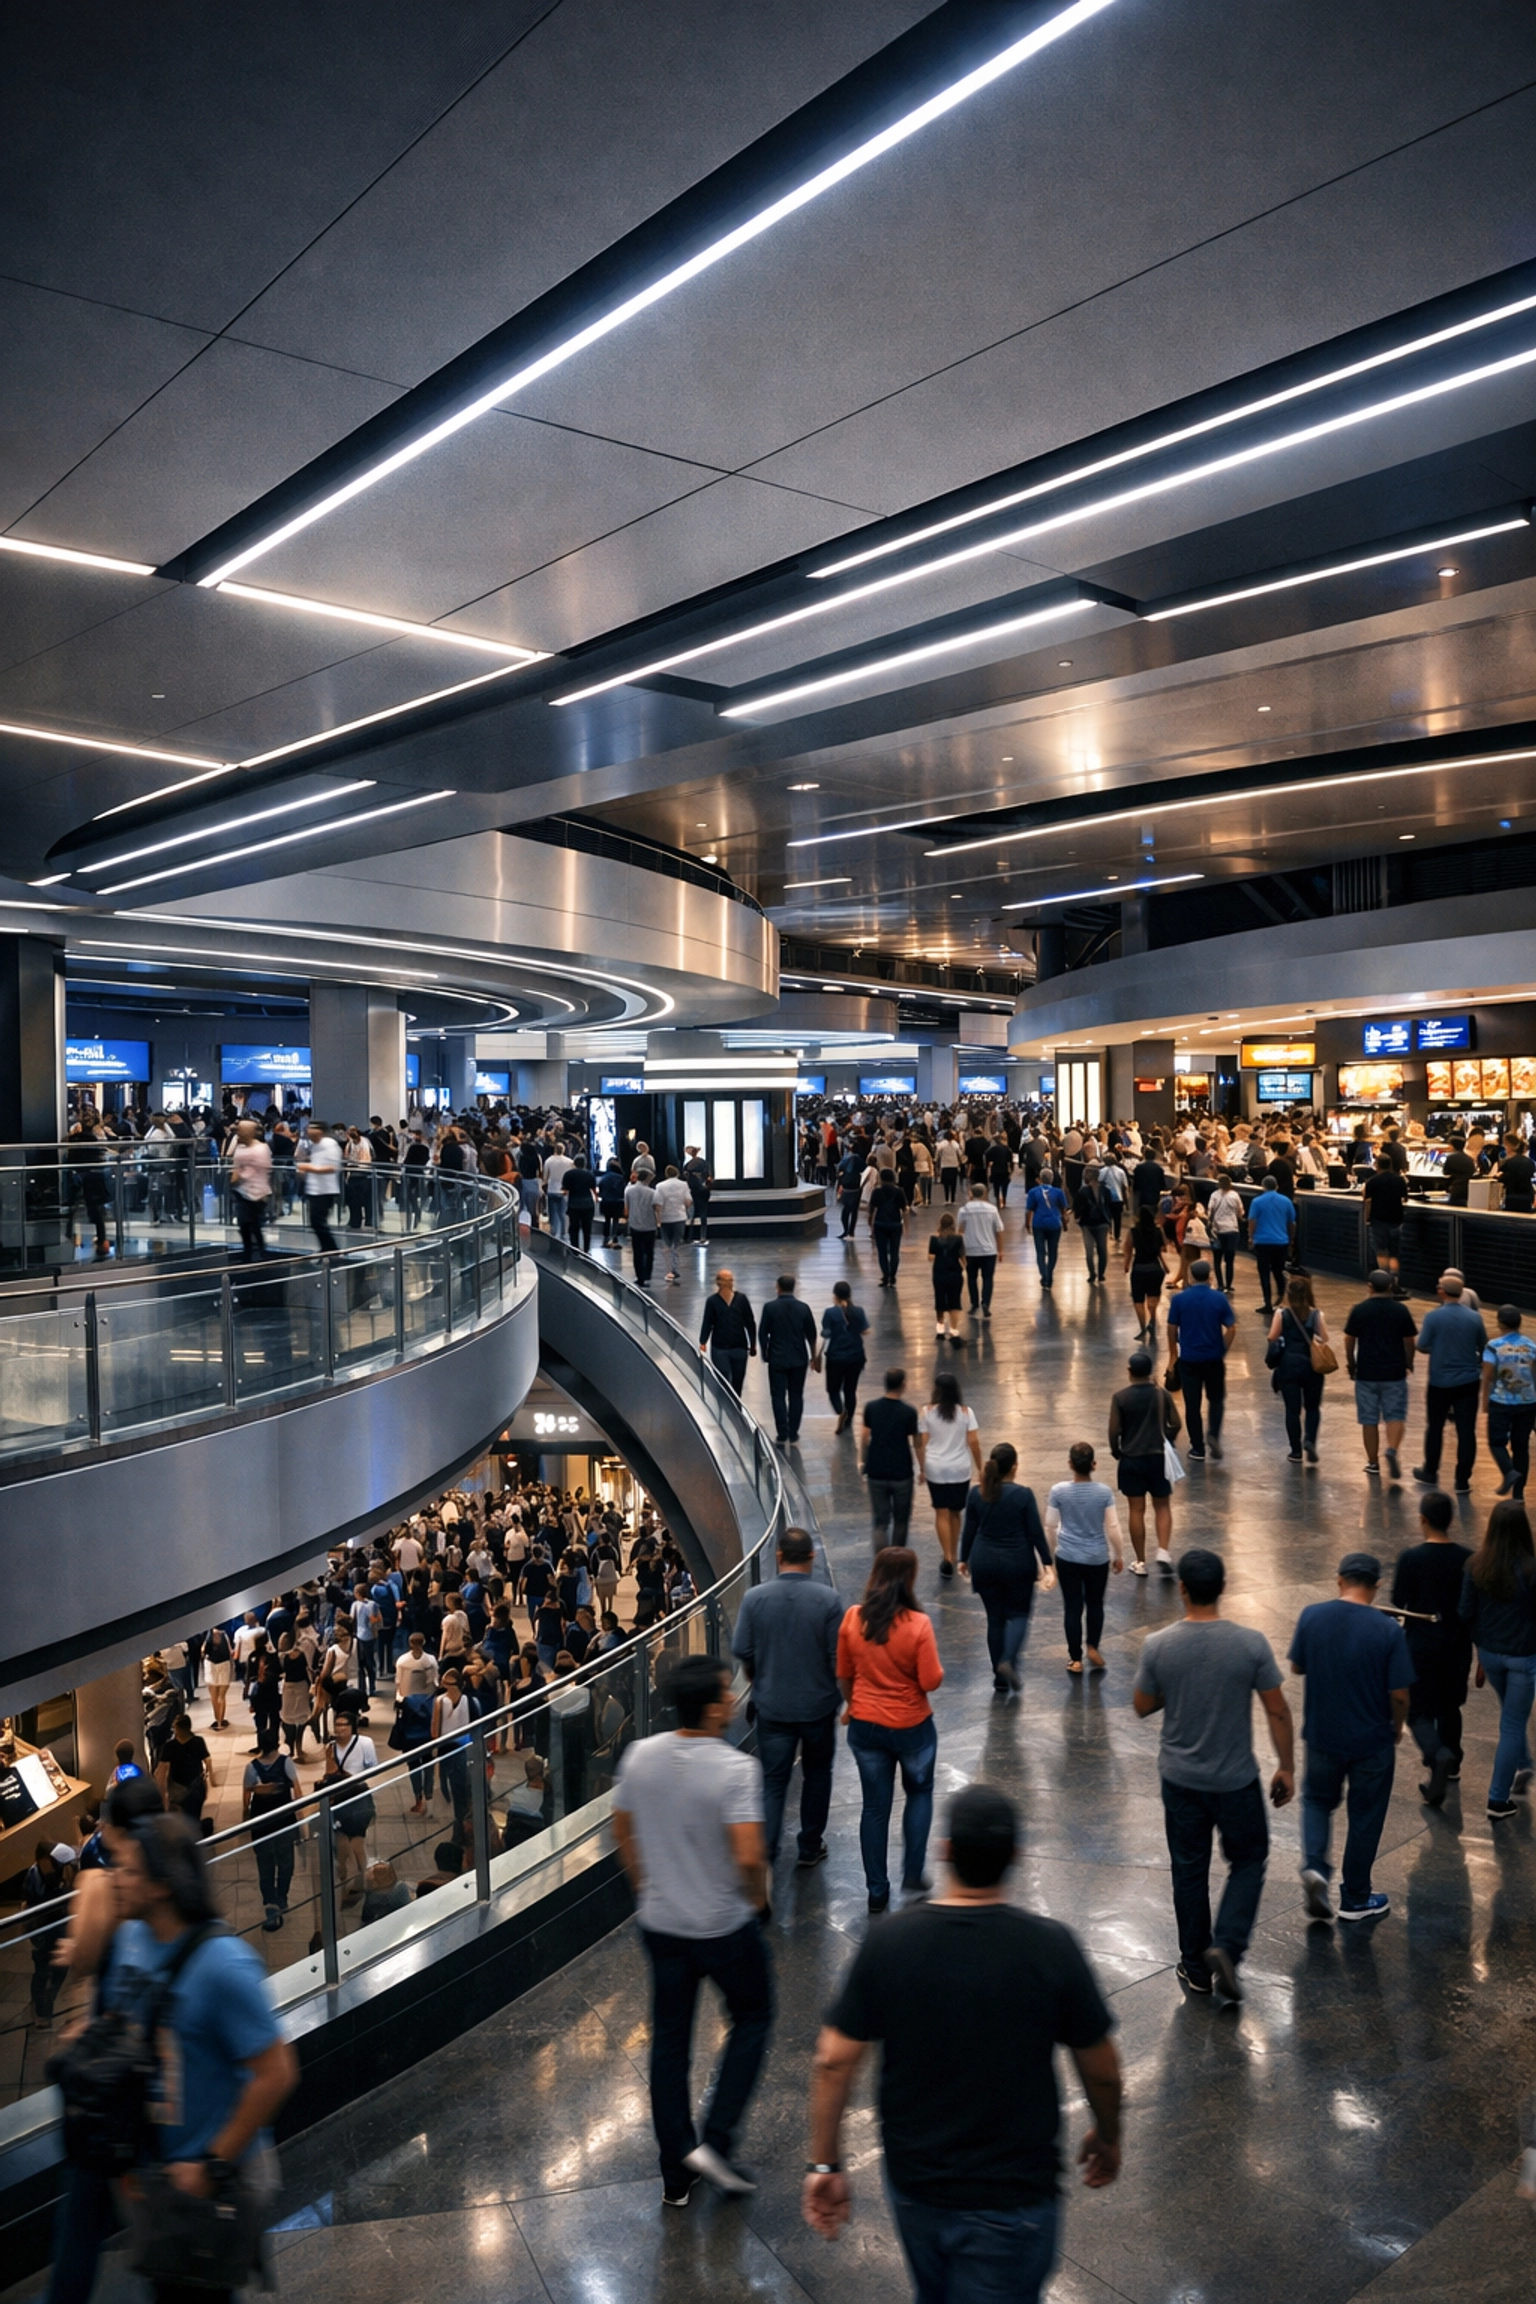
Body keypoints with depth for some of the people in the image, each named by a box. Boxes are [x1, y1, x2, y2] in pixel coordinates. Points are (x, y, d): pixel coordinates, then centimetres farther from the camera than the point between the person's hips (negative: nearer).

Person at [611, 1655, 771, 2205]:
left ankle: (676, 2173, 27)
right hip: (726, 1927, -4)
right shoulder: (735, 1768, -25)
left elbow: (622, 1833, 5)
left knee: (668, 2040, 17)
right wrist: (758, 1896, -7)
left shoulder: (640, 1756, -7)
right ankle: (715, 2140, 14)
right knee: (752, 2017, 21)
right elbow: (749, 1855, -28)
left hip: (660, 1924, 5)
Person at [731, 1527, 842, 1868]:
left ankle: (765, 1856, 0)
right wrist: (846, 1695, 7)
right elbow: (839, 1657, -12)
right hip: (818, 1704, 0)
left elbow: (742, 1652, -6)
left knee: (773, 1781, 9)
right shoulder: (827, 1599, -15)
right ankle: (810, 1847, 30)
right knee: (816, 1773, 20)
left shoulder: (754, 1597, -11)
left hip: (772, 1704, 0)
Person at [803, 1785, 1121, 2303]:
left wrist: (825, 2165, 1)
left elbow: (833, 2061, -11)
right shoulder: (1051, 1947, -20)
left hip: (913, 2185, 3)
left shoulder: (887, 1942, -15)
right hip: (1011, 2197, -3)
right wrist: (1108, 2138, 13)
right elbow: (1101, 2070, -6)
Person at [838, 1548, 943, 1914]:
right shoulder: (917, 1624, -21)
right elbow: (931, 1682, -17)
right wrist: (936, 1668, 4)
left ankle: (877, 1892, 22)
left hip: (865, 1726, 3)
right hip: (911, 1727, -2)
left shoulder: (852, 1619, -9)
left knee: (874, 1807, 14)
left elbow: (844, 1674, 3)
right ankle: (912, 1876, 22)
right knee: (919, 1793, 24)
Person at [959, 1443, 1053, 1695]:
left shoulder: (976, 1494, -5)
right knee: (1019, 1614, 13)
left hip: (985, 1564, 3)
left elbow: (969, 1530, 2)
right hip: (1017, 1565, -3)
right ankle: (1009, 1661, -11)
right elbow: (1036, 1533, -10)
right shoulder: (1023, 1495, -14)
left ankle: (1001, 1680, 16)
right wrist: (1046, 1563, -1)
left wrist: (964, 1559, 15)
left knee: (995, 1618, 12)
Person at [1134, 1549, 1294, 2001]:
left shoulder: (1157, 1646, -14)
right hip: (1236, 1779, -1)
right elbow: (1277, 1711, -9)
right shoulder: (1251, 1643, -17)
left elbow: (1142, 1707, -1)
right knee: (1248, 1862, 20)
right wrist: (1286, 1768, 3)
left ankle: (1196, 1968, 26)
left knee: (1190, 1870, 16)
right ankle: (1226, 1945, 3)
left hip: (1180, 1779, 1)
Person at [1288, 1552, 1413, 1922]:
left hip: (1322, 1735, 2)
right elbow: (1399, 1694, -14)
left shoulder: (1311, 1616, -11)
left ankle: (1314, 1863, 1)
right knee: (1365, 1816, 15)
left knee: (1317, 1799, 24)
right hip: (1372, 1740, -2)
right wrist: (1397, 1727, 5)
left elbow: (1297, 1667, 2)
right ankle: (1355, 1899, 28)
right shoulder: (1388, 1630, -18)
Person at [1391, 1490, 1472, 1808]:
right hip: (1457, 1645, 3)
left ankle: (1438, 1755, -21)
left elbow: (1398, 1601, -10)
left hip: (1420, 1647, -3)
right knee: (1449, 1707, 23)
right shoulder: (1467, 1559, -9)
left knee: (1418, 1712, 5)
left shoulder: (1410, 1558, -18)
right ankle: (1451, 1764, 38)